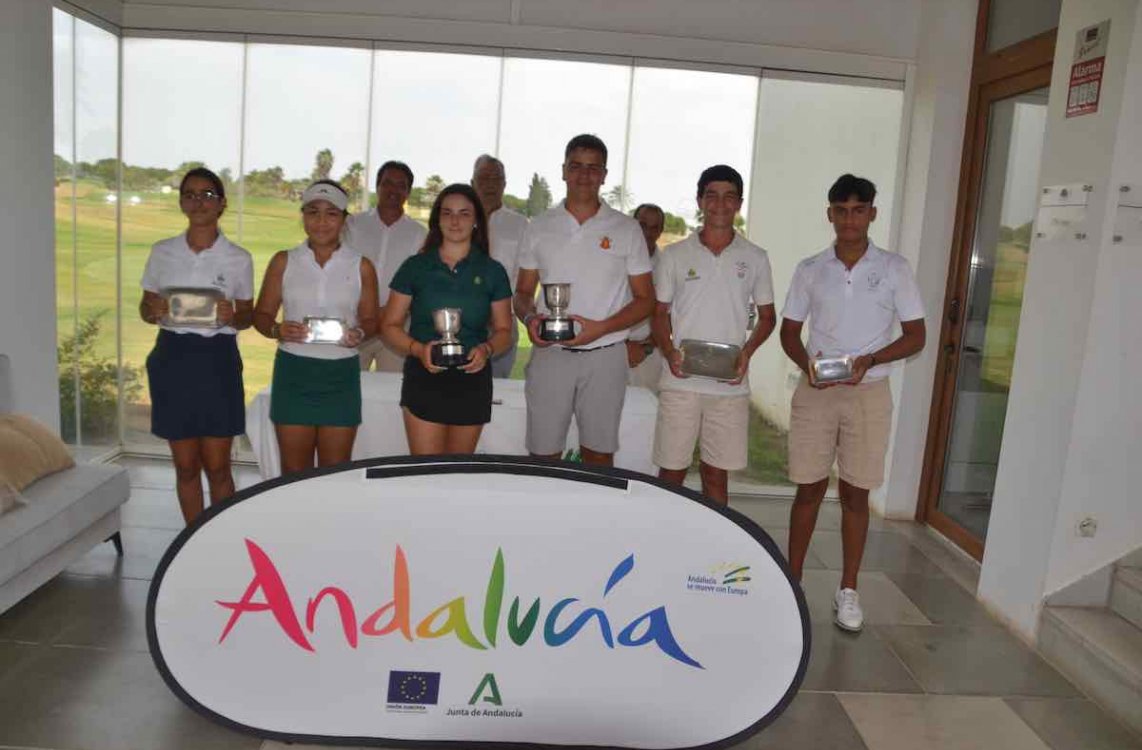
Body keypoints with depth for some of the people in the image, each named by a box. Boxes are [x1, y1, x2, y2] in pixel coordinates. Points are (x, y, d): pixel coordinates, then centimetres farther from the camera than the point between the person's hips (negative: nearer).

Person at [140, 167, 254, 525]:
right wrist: (155, 311, -12)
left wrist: (231, 317, -16)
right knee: (186, 465, 9)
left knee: (217, 466, 2)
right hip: (173, 359, 2)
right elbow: (145, 307, 11)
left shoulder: (238, 258, -1)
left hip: (217, 360, -2)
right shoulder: (162, 252, 4)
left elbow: (247, 315, 7)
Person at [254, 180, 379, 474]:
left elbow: (370, 319, 9)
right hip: (293, 370, 1)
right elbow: (262, 314, 8)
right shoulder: (284, 262, 6)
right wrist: (277, 330, -13)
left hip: (340, 375, 0)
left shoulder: (361, 267, 4)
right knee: (294, 472, 6)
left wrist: (359, 334, -13)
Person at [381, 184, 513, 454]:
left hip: (472, 379, 2)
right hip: (423, 378, -1)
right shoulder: (415, 267, 3)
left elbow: (503, 331, 9)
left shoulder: (492, 271, 6)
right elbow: (390, 326, 3)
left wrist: (487, 349, -13)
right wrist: (418, 349, -17)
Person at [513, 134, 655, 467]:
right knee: (543, 454, 4)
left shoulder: (627, 229, 4)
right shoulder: (540, 227, 8)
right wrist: (530, 318, -10)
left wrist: (602, 327, -13)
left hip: (605, 355, -1)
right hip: (549, 354, 1)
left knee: (598, 455, 5)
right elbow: (523, 292, 13)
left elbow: (645, 299, 4)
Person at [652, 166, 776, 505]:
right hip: (680, 381, -1)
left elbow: (767, 316, 13)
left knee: (716, 474, 9)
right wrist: (669, 351, -11)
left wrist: (747, 351, -6)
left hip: (731, 385, 1)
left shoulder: (755, 258, 7)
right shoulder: (674, 255, 4)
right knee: (671, 471, 4)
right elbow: (660, 313, 8)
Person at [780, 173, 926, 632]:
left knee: (855, 492, 5)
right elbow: (789, 330, 10)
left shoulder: (894, 269, 1)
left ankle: (848, 590, 18)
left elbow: (915, 336, 2)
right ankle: (792, 579, 18)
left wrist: (871, 359, -16)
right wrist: (806, 364, -11)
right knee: (810, 487, 6)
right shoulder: (810, 270, 5)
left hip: (868, 393, -1)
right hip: (815, 391, 1)